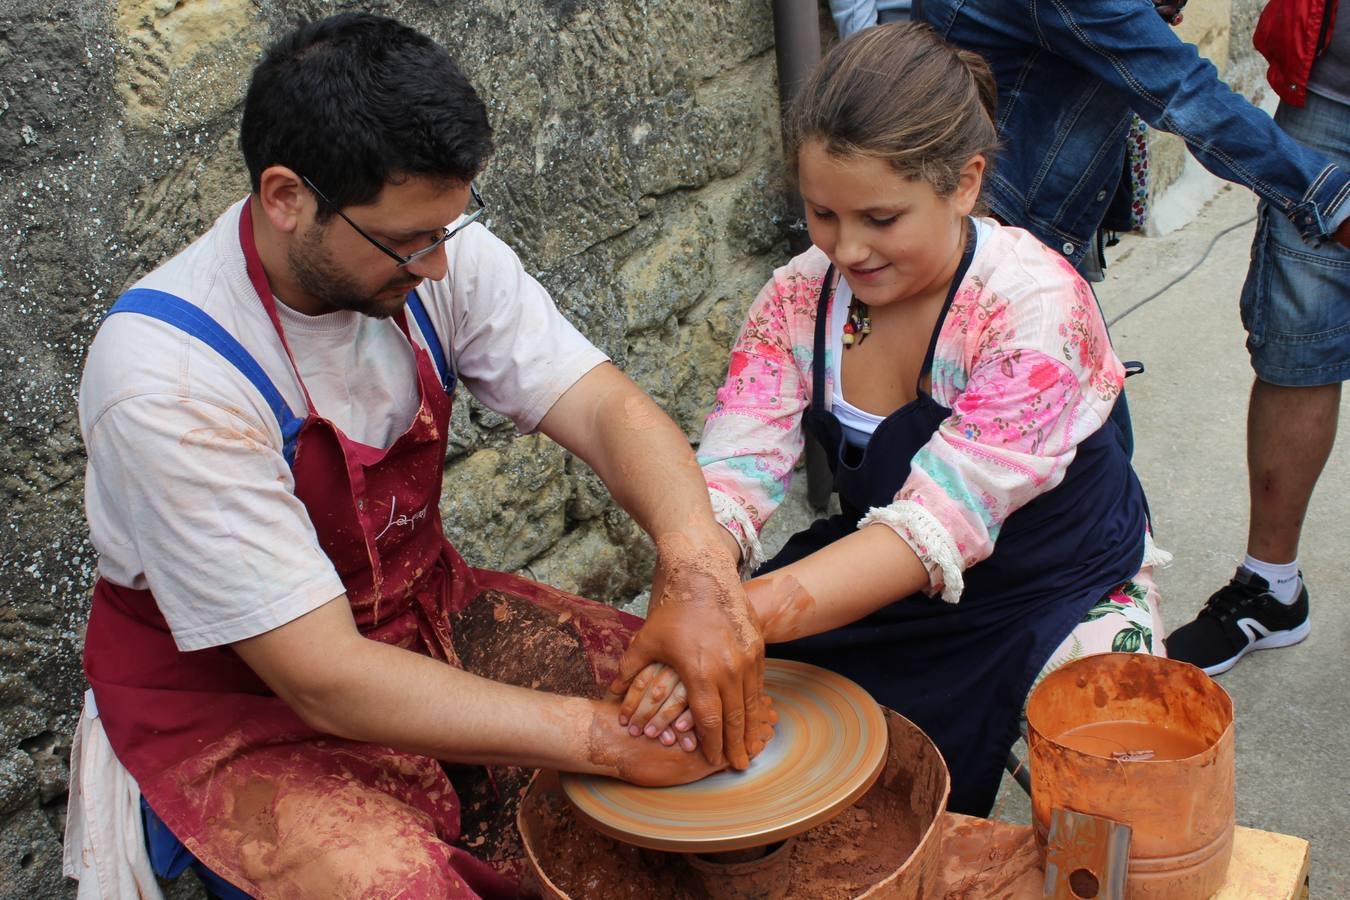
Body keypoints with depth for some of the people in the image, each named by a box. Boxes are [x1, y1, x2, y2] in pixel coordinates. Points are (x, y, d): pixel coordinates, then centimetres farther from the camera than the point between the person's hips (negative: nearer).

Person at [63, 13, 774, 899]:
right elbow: (325, 682, -30)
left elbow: (605, 406, -18)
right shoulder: (166, 380, -30)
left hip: (420, 609, 6)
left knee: (705, 683, -6)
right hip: (231, 691, -5)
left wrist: (696, 560, -39)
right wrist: (606, 736, -32)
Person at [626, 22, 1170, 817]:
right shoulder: (801, 297, -11)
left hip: (1062, 592, -3)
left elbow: (941, 524, -36)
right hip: (883, 586, 4)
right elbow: (731, 477, -17)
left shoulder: (1035, 307, -26)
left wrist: (756, 610, -51)